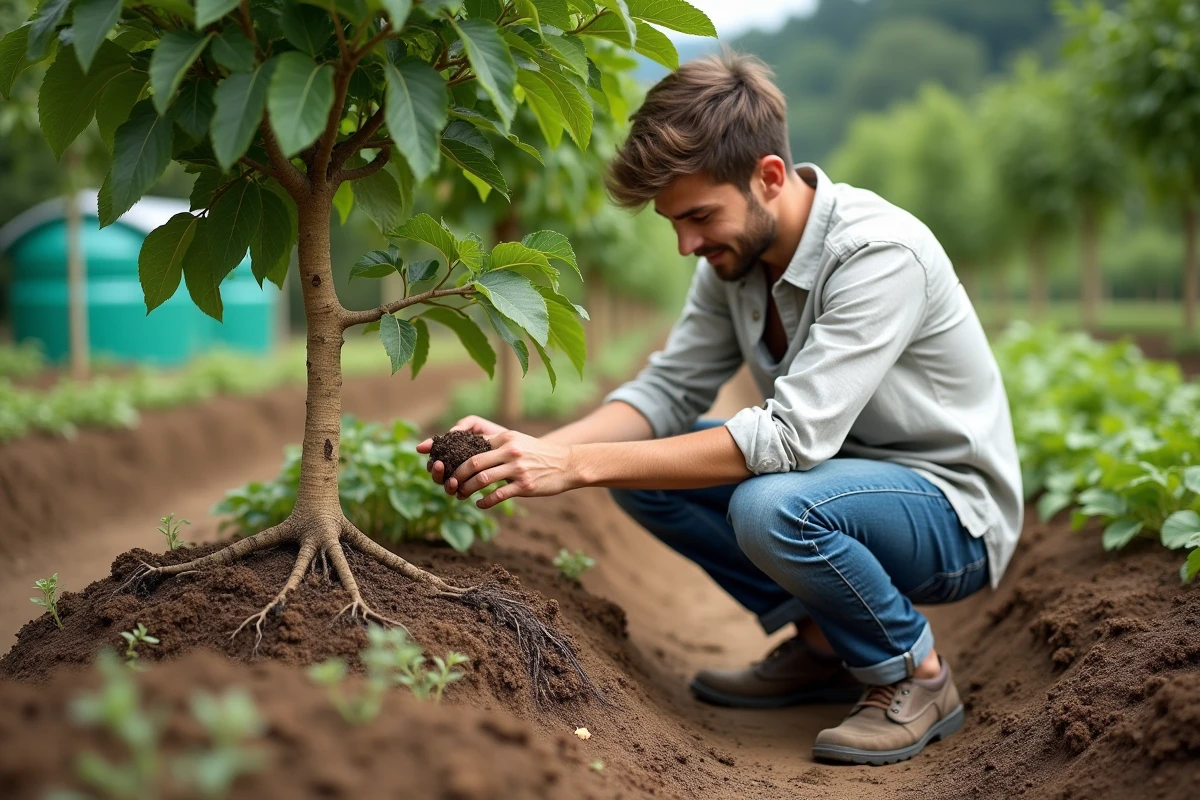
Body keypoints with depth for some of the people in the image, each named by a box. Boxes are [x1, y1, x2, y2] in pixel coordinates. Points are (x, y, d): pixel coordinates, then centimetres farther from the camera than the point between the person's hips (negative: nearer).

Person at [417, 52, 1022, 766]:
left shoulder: (880, 254, -28)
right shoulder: (737, 251, -4)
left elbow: (793, 435, -35)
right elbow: (670, 390, -3)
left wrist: (579, 465, -36)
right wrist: (535, 450, -21)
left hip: (953, 510, -8)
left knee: (770, 507, -36)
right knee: (643, 464, -6)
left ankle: (916, 675, -7)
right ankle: (821, 646, 6)